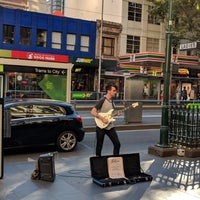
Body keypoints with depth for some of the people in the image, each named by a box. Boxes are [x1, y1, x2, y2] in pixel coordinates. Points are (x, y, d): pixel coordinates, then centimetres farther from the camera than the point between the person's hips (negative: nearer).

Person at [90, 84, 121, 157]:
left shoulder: (111, 101, 10)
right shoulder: (102, 100, -13)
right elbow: (93, 112, -18)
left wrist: (116, 114, 3)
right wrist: (102, 118, -24)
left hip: (110, 126, 7)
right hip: (101, 126, -7)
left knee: (117, 144, 2)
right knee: (99, 146, 5)